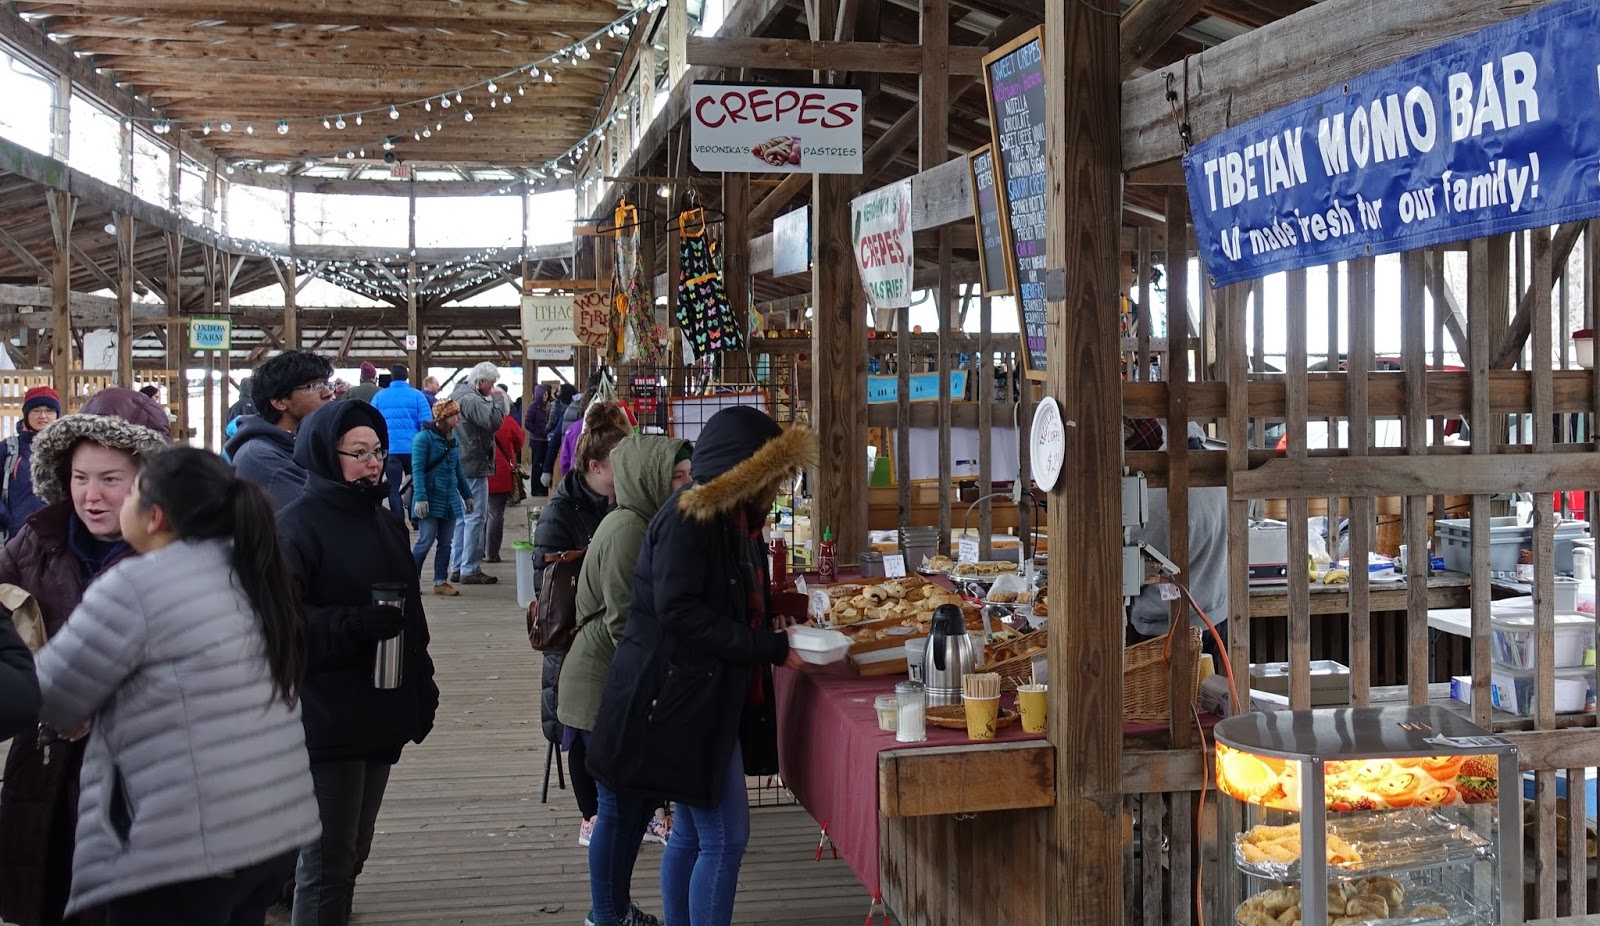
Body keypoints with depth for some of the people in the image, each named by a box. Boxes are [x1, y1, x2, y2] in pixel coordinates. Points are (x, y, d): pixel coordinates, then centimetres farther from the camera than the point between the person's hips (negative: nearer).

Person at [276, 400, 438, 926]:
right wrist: (356, 626, -30)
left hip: (379, 718, 8)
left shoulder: (382, 521, 15)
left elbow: (410, 613, 20)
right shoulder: (296, 526, -10)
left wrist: (422, 686, 17)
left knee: (353, 852, 17)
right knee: (328, 859, -1)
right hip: (326, 722, -8)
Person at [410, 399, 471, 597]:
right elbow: (417, 469, -15)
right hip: (431, 499, -7)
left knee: (446, 543, 7)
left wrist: (467, 495, 22)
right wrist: (420, 497, -23)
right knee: (426, 541, -5)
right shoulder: (424, 437, -10)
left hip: (450, 499, 7)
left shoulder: (452, 438, 12)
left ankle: (441, 582, 14)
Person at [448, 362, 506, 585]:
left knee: (462, 517, 16)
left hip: (459, 465, 10)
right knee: (475, 518, -5)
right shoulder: (470, 399, -17)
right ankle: (470, 570, -3)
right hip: (473, 467, -10)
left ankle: (457, 567, 22)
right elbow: (493, 421, -27)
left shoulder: (458, 394, 15)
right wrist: (498, 400, -14)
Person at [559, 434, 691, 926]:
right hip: (605, 688, -10)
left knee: (639, 797, 14)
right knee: (621, 804, 0)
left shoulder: (641, 523, 11)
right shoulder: (627, 529, -20)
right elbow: (624, 625, -23)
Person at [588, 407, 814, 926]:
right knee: (725, 836, -8)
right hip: (679, 697, -10)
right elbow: (679, 614, -24)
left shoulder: (734, 519, 13)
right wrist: (770, 648, -23)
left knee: (692, 833, 16)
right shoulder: (687, 520, -16)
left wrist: (778, 629, 5)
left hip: (711, 698, 10)